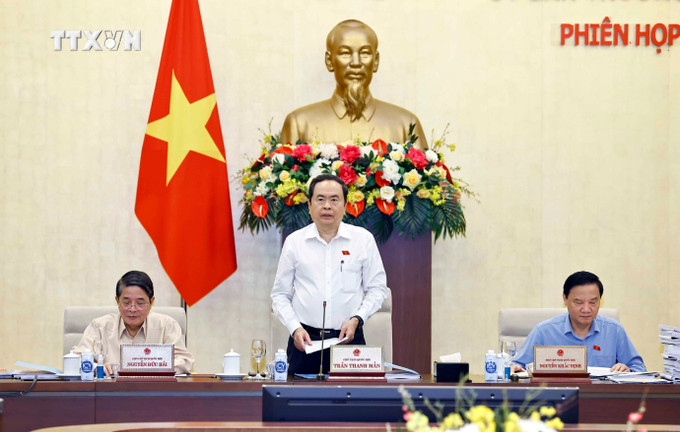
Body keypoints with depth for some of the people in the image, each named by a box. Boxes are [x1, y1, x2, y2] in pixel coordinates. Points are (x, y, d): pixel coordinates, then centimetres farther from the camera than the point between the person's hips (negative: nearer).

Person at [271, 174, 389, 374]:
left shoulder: (363, 239, 6)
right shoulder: (294, 242, 7)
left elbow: (377, 288, 9)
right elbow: (280, 294, 10)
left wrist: (357, 319, -6)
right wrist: (295, 328, -5)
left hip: (349, 338, 0)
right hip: (305, 340, 0)